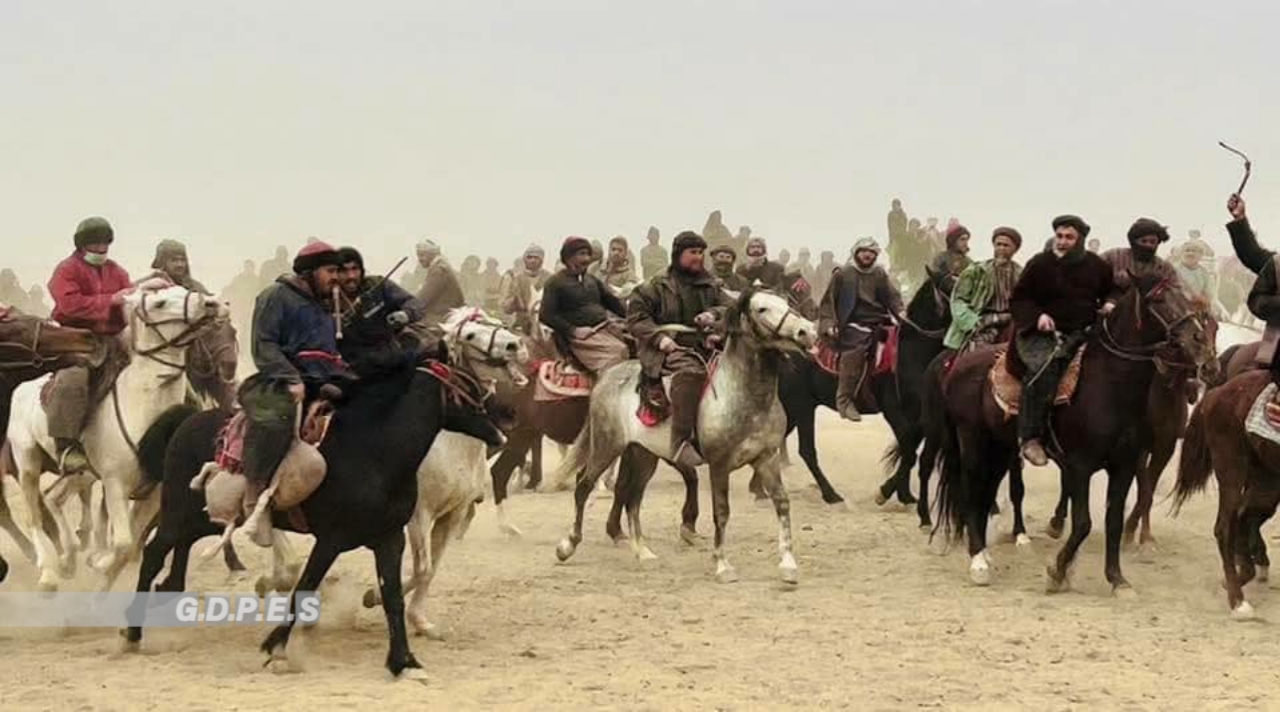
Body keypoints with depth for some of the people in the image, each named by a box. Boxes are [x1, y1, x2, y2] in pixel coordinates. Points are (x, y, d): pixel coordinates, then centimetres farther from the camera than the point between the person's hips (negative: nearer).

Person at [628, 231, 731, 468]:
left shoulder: (710, 286, 20)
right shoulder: (658, 286, 6)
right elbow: (636, 317, 3)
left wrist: (715, 314, -7)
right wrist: (659, 337, -12)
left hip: (704, 346, 6)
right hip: (670, 347, -6)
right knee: (691, 371, -38)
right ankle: (681, 442, -41)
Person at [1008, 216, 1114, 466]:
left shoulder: (1095, 266, 10)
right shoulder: (1039, 264, 0)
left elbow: (1113, 290, 26)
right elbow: (1018, 300, 2)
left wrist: (1109, 304, 2)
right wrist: (1037, 316, -17)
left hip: (1083, 333, 5)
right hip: (1042, 334, -5)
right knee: (1043, 368, -33)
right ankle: (1030, 437, -31)